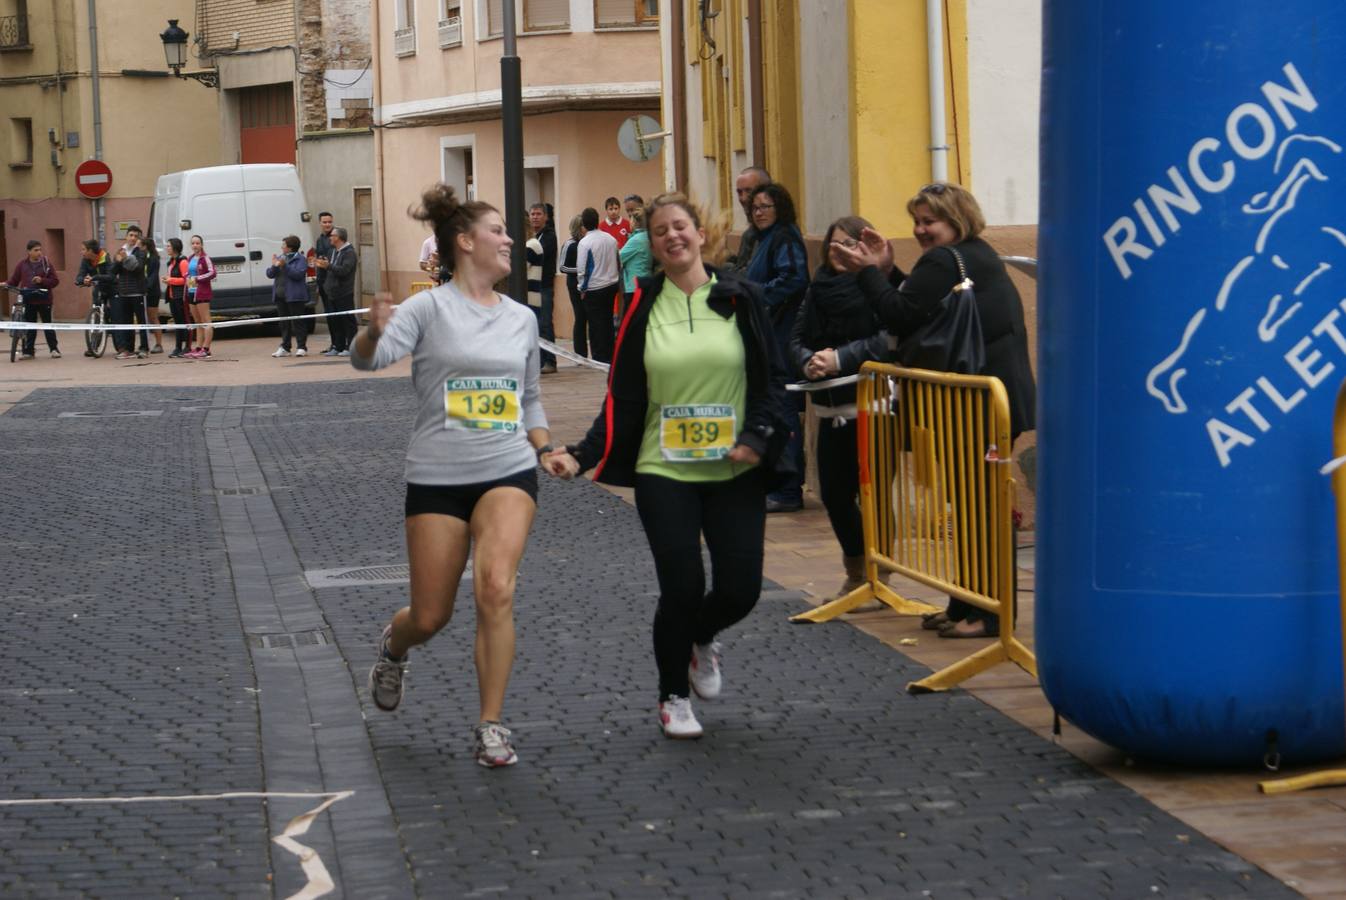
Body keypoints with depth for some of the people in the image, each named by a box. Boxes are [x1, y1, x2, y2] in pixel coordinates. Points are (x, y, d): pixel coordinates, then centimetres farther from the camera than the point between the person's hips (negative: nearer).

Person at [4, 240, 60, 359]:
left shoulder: (45, 262, -1)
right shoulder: (22, 264, 3)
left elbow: (55, 280, -2)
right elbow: (14, 280, 6)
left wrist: (42, 281, -16)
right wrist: (6, 285, -13)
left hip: (44, 300, -2)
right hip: (28, 300, 2)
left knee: (48, 325, 5)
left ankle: (54, 349, 12)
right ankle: (28, 351, 10)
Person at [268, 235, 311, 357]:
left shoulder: (300, 259, -5)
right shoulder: (279, 257, 15)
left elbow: (298, 274, -18)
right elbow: (269, 274, 11)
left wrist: (284, 266, -24)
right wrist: (274, 266, -9)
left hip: (294, 296, -7)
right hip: (280, 296, 7)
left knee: (297, 322, -5)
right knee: (284, 323, 10)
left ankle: (301, 347, -2)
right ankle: (284, 348, 15)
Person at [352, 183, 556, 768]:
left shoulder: (522, 319, 10)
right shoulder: (430, 308, -5)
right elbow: (371, 359, -21)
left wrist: (545, 448, 5)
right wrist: (374, 333, -43)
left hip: (508, 473, 2)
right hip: (436, 476, -2)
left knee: (496, 588, -21)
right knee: (430, 616, 3)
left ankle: (491, 726, -11)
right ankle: (393, 647, 43)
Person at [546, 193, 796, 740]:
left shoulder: (740, 299, 1)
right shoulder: (643, 308, 2)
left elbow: (772, 379, 4)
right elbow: (622, 399, 3)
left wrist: (759, 438, -12)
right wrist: (582, 455, -8)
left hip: (734, 471, 1)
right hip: (663, 472, -1)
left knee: (740, 589, -3)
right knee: (682, 588, -7)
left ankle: (701, 639, 35)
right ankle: (673, 697, 19)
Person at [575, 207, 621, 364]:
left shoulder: (585, 242, -16)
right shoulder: (611, 239, 2)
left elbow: (582, 268, -13)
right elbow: (618, 261, 10)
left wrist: (582, 288, 0)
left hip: (594, 289, -6)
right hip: (612, 285, 6)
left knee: (596, 323, 2)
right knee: (608, 321, 14)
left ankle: (600, 357, 2)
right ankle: (609, 355, 19)